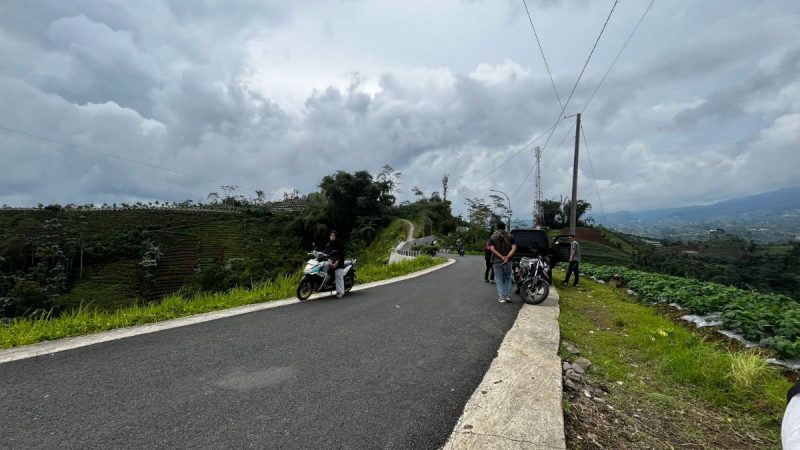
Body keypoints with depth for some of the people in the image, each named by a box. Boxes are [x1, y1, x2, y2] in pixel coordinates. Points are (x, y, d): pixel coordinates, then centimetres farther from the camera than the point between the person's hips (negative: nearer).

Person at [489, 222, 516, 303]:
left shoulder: (493, 237, 1)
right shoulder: (510, 236, 3)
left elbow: (492, 249, -12)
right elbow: (514, 248, -10)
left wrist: (502, 257, -18)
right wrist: (507, 257, -18)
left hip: (497, 261, -1)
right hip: (508, 261, 1)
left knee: (499, 280, 5)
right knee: (508, 278, 16)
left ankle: (501, 297, 1)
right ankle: (508, 296, 11)